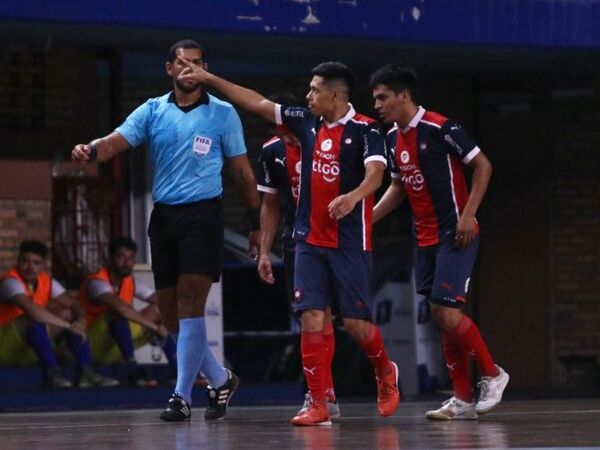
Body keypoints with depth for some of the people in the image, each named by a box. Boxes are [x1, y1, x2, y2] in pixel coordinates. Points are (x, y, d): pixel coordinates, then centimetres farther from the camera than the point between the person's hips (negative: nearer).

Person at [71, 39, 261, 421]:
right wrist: (92, 150, -29)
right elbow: (116, 142, -5)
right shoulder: (152, 111, 8)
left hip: (203, 214, -4)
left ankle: (182, 396, -12)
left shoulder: (223, 114, 2)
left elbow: (243, 171, 7)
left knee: (190, 302, -15)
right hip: (164, 215, 4)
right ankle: (220, 379, 24)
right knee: (170, 312, 6)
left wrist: (256, 224, 6)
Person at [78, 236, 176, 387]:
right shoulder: (97, 281, -20)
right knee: (118, 312, -34)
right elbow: (118, 306, -38)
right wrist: (153, 326, -36)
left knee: (159, 312, 2)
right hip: (90, 343, -8)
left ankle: (178, 369, -9)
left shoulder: (131, 282, 5)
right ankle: (133, 370, -43)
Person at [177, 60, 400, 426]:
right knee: (311, 317, -5)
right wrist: (209, 79, 15)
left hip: (350, 243, -5)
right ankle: (318, 404, -3)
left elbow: (375, 173, -24)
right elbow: (258, 103, 14)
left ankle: (385, 371, 28)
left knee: (355, 322, -3)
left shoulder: (365, 130, -10)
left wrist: (353, 196, -44)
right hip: (310, 240, 5)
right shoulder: (307, 122, 7)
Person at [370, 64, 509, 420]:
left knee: (447, 312, -14)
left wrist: (468, 214, -18)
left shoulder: (439, 129, -15)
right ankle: (463, 399, 9)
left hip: (456, 236, -8)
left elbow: (482, 165, -12)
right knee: (441, 316, 5)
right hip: (426, 239, 8)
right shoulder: (393, 138, 9)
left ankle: (492, 375, 4)